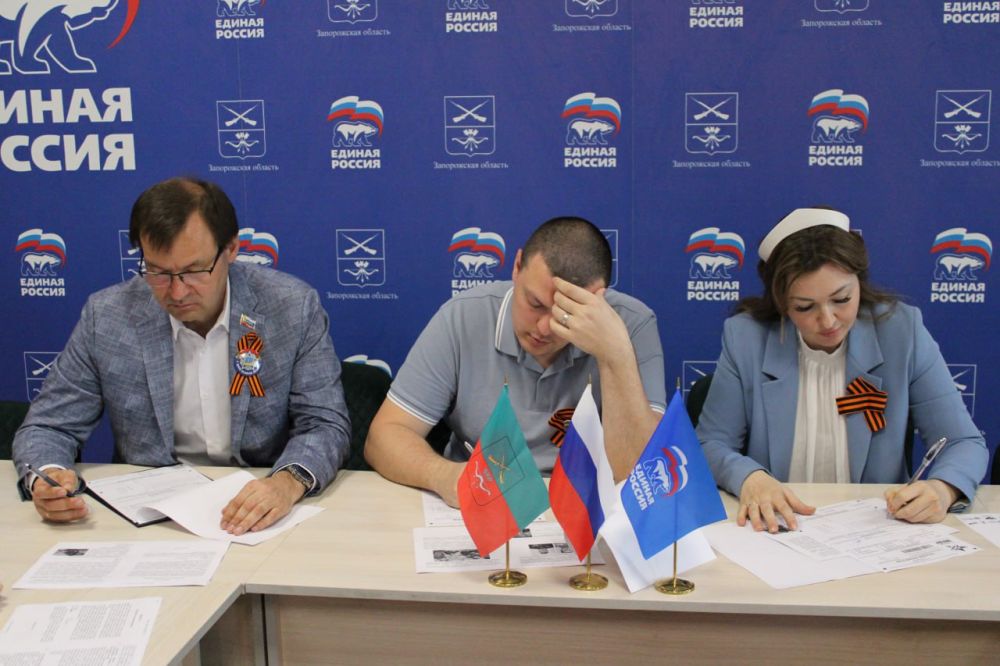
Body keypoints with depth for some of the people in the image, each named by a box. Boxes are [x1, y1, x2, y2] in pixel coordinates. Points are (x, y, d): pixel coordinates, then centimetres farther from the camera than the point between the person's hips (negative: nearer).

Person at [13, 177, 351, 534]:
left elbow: (325, 424, -7)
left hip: (260, 517, -1)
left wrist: (289, 481, -29)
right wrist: (45, 477, -20)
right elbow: (49, 427, 4)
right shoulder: (105, 316, -4)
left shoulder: (294, 307, -8)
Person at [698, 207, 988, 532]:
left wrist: (942, 488, -23)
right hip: (776, 531, 0)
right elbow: (710, 445, -1)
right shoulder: (745, 337, -8)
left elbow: (965, 443, -2)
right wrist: (748, 478, -23)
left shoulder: (902, 331, -6)